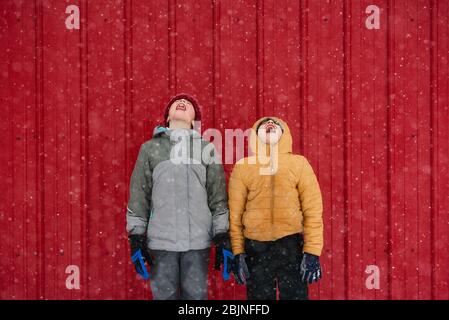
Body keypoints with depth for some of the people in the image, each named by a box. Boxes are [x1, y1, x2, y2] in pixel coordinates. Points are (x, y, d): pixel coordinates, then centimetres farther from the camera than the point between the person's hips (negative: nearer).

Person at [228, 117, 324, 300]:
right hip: (256, 247, 1)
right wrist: (238, 252, -1)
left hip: (291, 244, -1)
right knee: (259, 296, 11)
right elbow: (235, 214, 3)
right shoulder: (243, 166, 3)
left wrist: (312, 252, -7)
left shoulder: (299, 164, 2)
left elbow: (313, 211, -1)